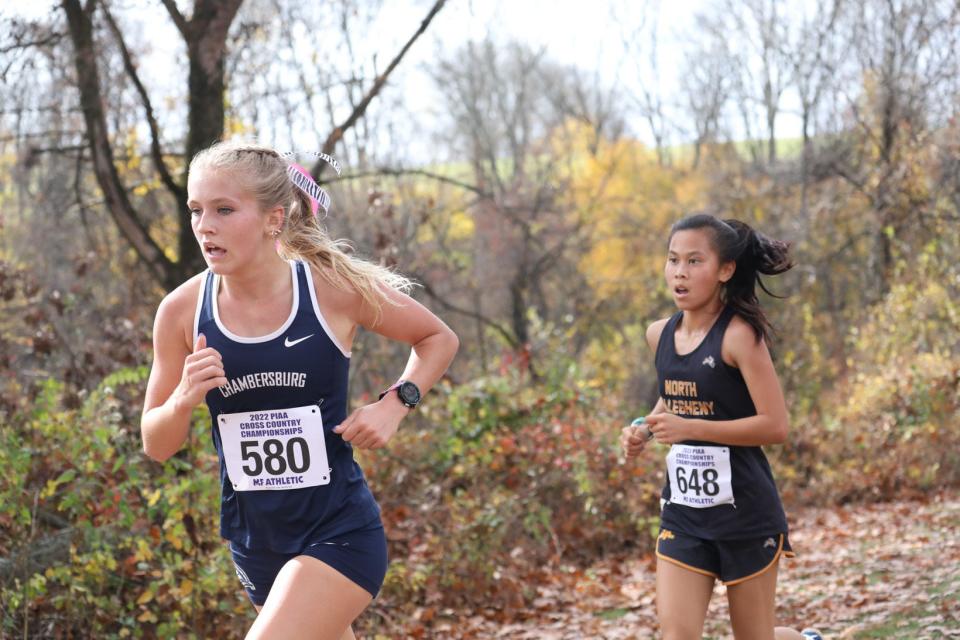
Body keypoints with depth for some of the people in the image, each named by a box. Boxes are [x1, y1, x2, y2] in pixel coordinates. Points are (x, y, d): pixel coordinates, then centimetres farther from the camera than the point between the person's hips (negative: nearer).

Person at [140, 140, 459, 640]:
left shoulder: (335, 286, -13)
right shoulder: (182, 311, -8)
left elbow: (439, 339, 4)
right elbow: (156, 446, 1)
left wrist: (394, 405, -12)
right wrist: (185, 398, -20)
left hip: (338, 532, -4)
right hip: (254, 539, 4)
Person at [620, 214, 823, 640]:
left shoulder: (739, 334, -15)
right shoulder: (659, 334, 4)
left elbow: (775, 426, -19)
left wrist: (688, 428, -26)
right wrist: (644, 432, 3)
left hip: (745, 510, -5)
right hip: (683, 509, 5)